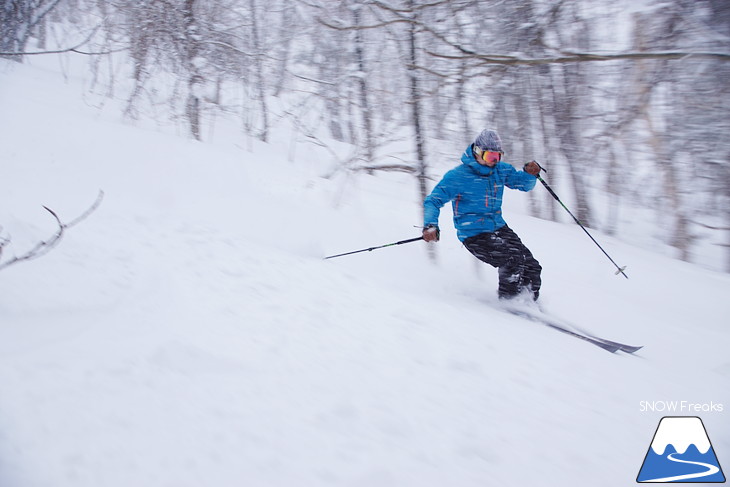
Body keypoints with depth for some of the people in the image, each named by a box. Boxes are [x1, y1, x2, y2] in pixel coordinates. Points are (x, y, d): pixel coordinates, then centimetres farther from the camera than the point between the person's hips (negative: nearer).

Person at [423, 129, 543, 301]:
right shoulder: (458, 175, -13)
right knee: (513, 262, -24)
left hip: (499, 228, 7)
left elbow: (523, 183, 16)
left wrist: (530, 174, -9)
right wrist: (430, 226, -30)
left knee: (532, 267, -2)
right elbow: (433, 201, -12)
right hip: (474, 235, -6)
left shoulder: (500, 169, 3)